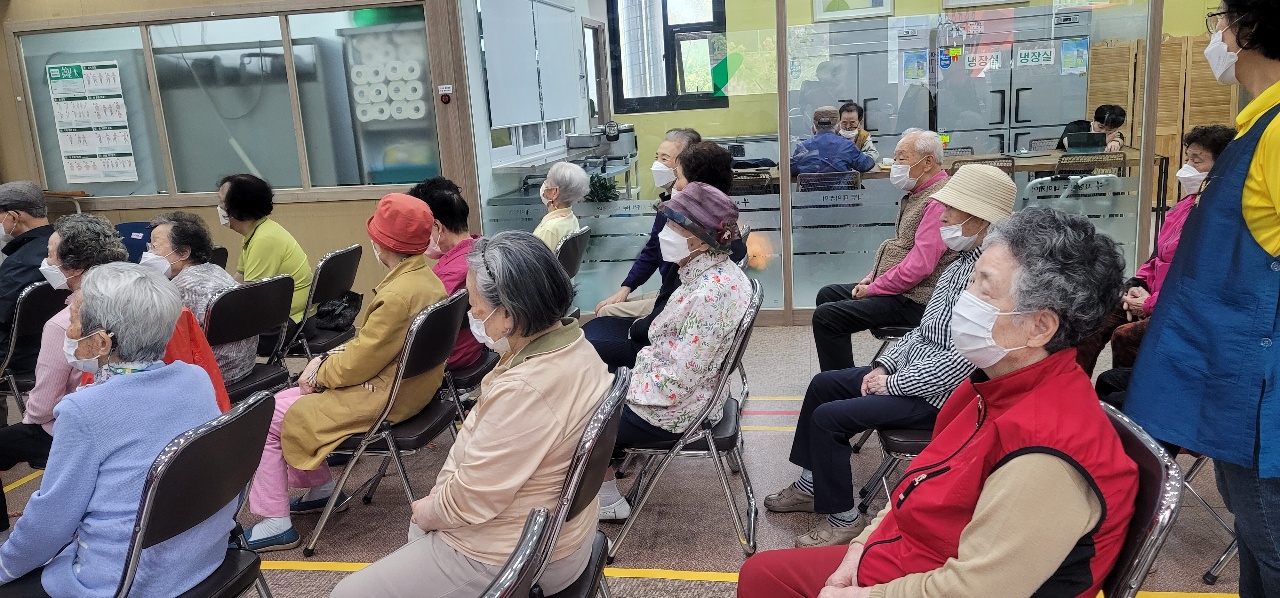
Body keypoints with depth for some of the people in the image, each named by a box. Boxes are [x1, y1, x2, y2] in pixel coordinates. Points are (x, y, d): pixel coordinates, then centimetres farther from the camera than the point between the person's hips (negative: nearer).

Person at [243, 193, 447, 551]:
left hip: (382, 399, -9)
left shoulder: (398, 295, -28)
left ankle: (276, 525, 9)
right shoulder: (426, 279, 1)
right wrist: (330, 358, 4)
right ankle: (320, 489, 30)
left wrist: (320, 373, -3)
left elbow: (358, 364, -21)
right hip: (407, 385, 10)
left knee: (268, 418, 1)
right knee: (299, 400, 22)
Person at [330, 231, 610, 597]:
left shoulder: (525, 391, -35)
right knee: (421, 525, 33)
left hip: (512, 557, -9)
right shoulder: (571, 344, -5)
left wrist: (428, 512, -4)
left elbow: (468, 502, -25)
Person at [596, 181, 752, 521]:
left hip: (673, 411, -9)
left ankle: (609, 503, 25)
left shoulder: (710, 294, -31)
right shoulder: (717, 272, -2)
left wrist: (625, 387, -16)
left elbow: (677, 382, -29)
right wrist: (635, 374, 4)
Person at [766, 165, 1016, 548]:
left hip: (939, 396, -10)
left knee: (829, 416, -16)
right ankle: (811, 485, 26)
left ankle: (843, 519, 0)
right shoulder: (964, 263, 6)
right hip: (908, 371, 10)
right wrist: (885, 364, 4)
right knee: (824, 384, 14)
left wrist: (893, 383, -18)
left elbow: (964, 361, -28)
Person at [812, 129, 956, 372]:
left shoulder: (939, 200, -21)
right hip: (895, 288, 11)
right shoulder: (917, 193, 13)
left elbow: (919, 265, -27)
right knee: (827, 295, 19)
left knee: (826, 316, -17)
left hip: (913, 301, -11)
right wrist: (871, 278, 7)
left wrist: (872, 289, -16)